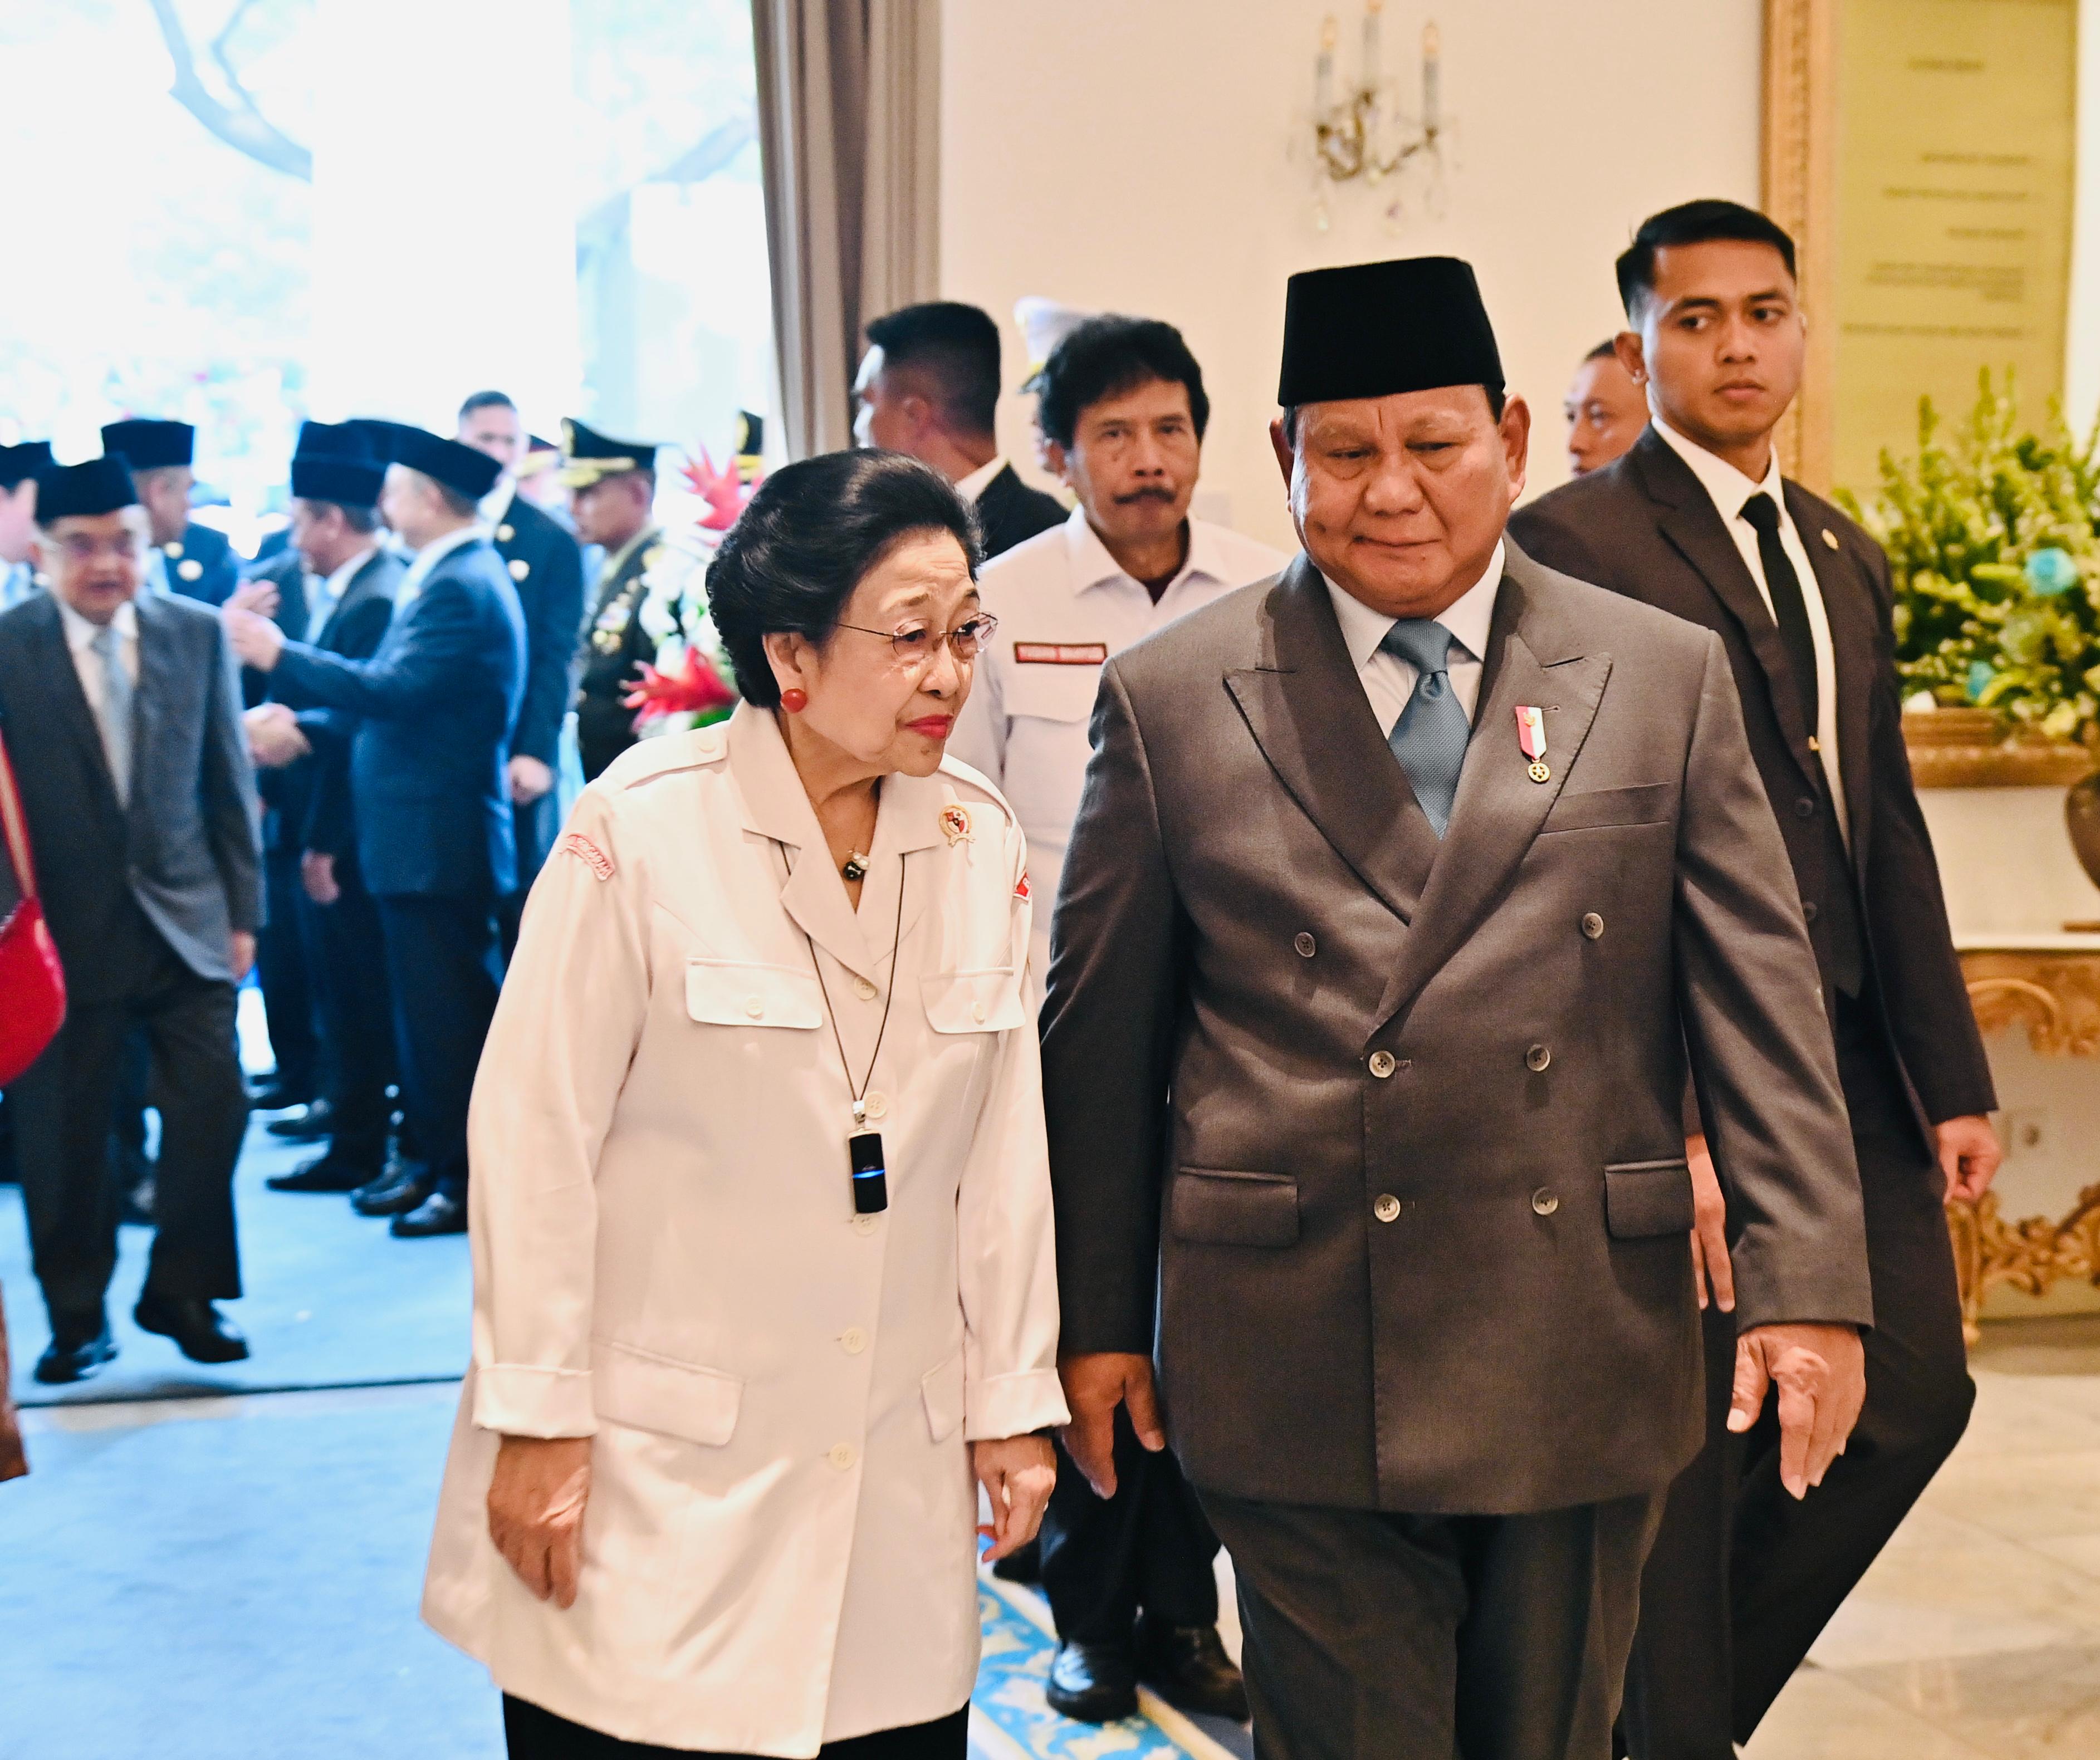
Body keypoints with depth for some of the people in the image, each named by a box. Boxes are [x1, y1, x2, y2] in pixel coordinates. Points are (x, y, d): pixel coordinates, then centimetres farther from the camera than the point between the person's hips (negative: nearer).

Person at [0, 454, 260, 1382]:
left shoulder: (196, 633, 1)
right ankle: (77, 1315, 23)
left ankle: (184, 1292, 17)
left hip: (186, 920, 2)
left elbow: (228, 782, 5)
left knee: (213, 1103, -2)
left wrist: (243, 910, 4)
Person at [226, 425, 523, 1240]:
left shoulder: (461, 588, -17)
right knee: (430, 1008, 16)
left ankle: (477, 1181, 4)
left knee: (450, 1012, -4)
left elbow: (393, 689, -24)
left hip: (438, 841, -10)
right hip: (423, 836, 10)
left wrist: (280, 655, -17)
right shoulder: (454, 578, 15)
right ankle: (441, 1161, 24)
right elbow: (399, 692, 15)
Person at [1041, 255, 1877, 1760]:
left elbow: (1762, 1003, 2)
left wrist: (1808, 1287, -6)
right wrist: (1095, 1319, 5)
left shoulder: (1667, 680, 5)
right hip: (1296, 1371, -1)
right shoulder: (1172, 701, 2)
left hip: (1584, 1368, 2)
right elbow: (1098, 1038, 5)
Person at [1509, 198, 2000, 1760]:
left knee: (1914, 1389, 10)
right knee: (1688, 1447, 3)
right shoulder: (1573, 545, -10)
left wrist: (1954, 1077, 12)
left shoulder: (1846, 556, 15)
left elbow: (1889, 827, 16)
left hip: (1854, 1065, 7)